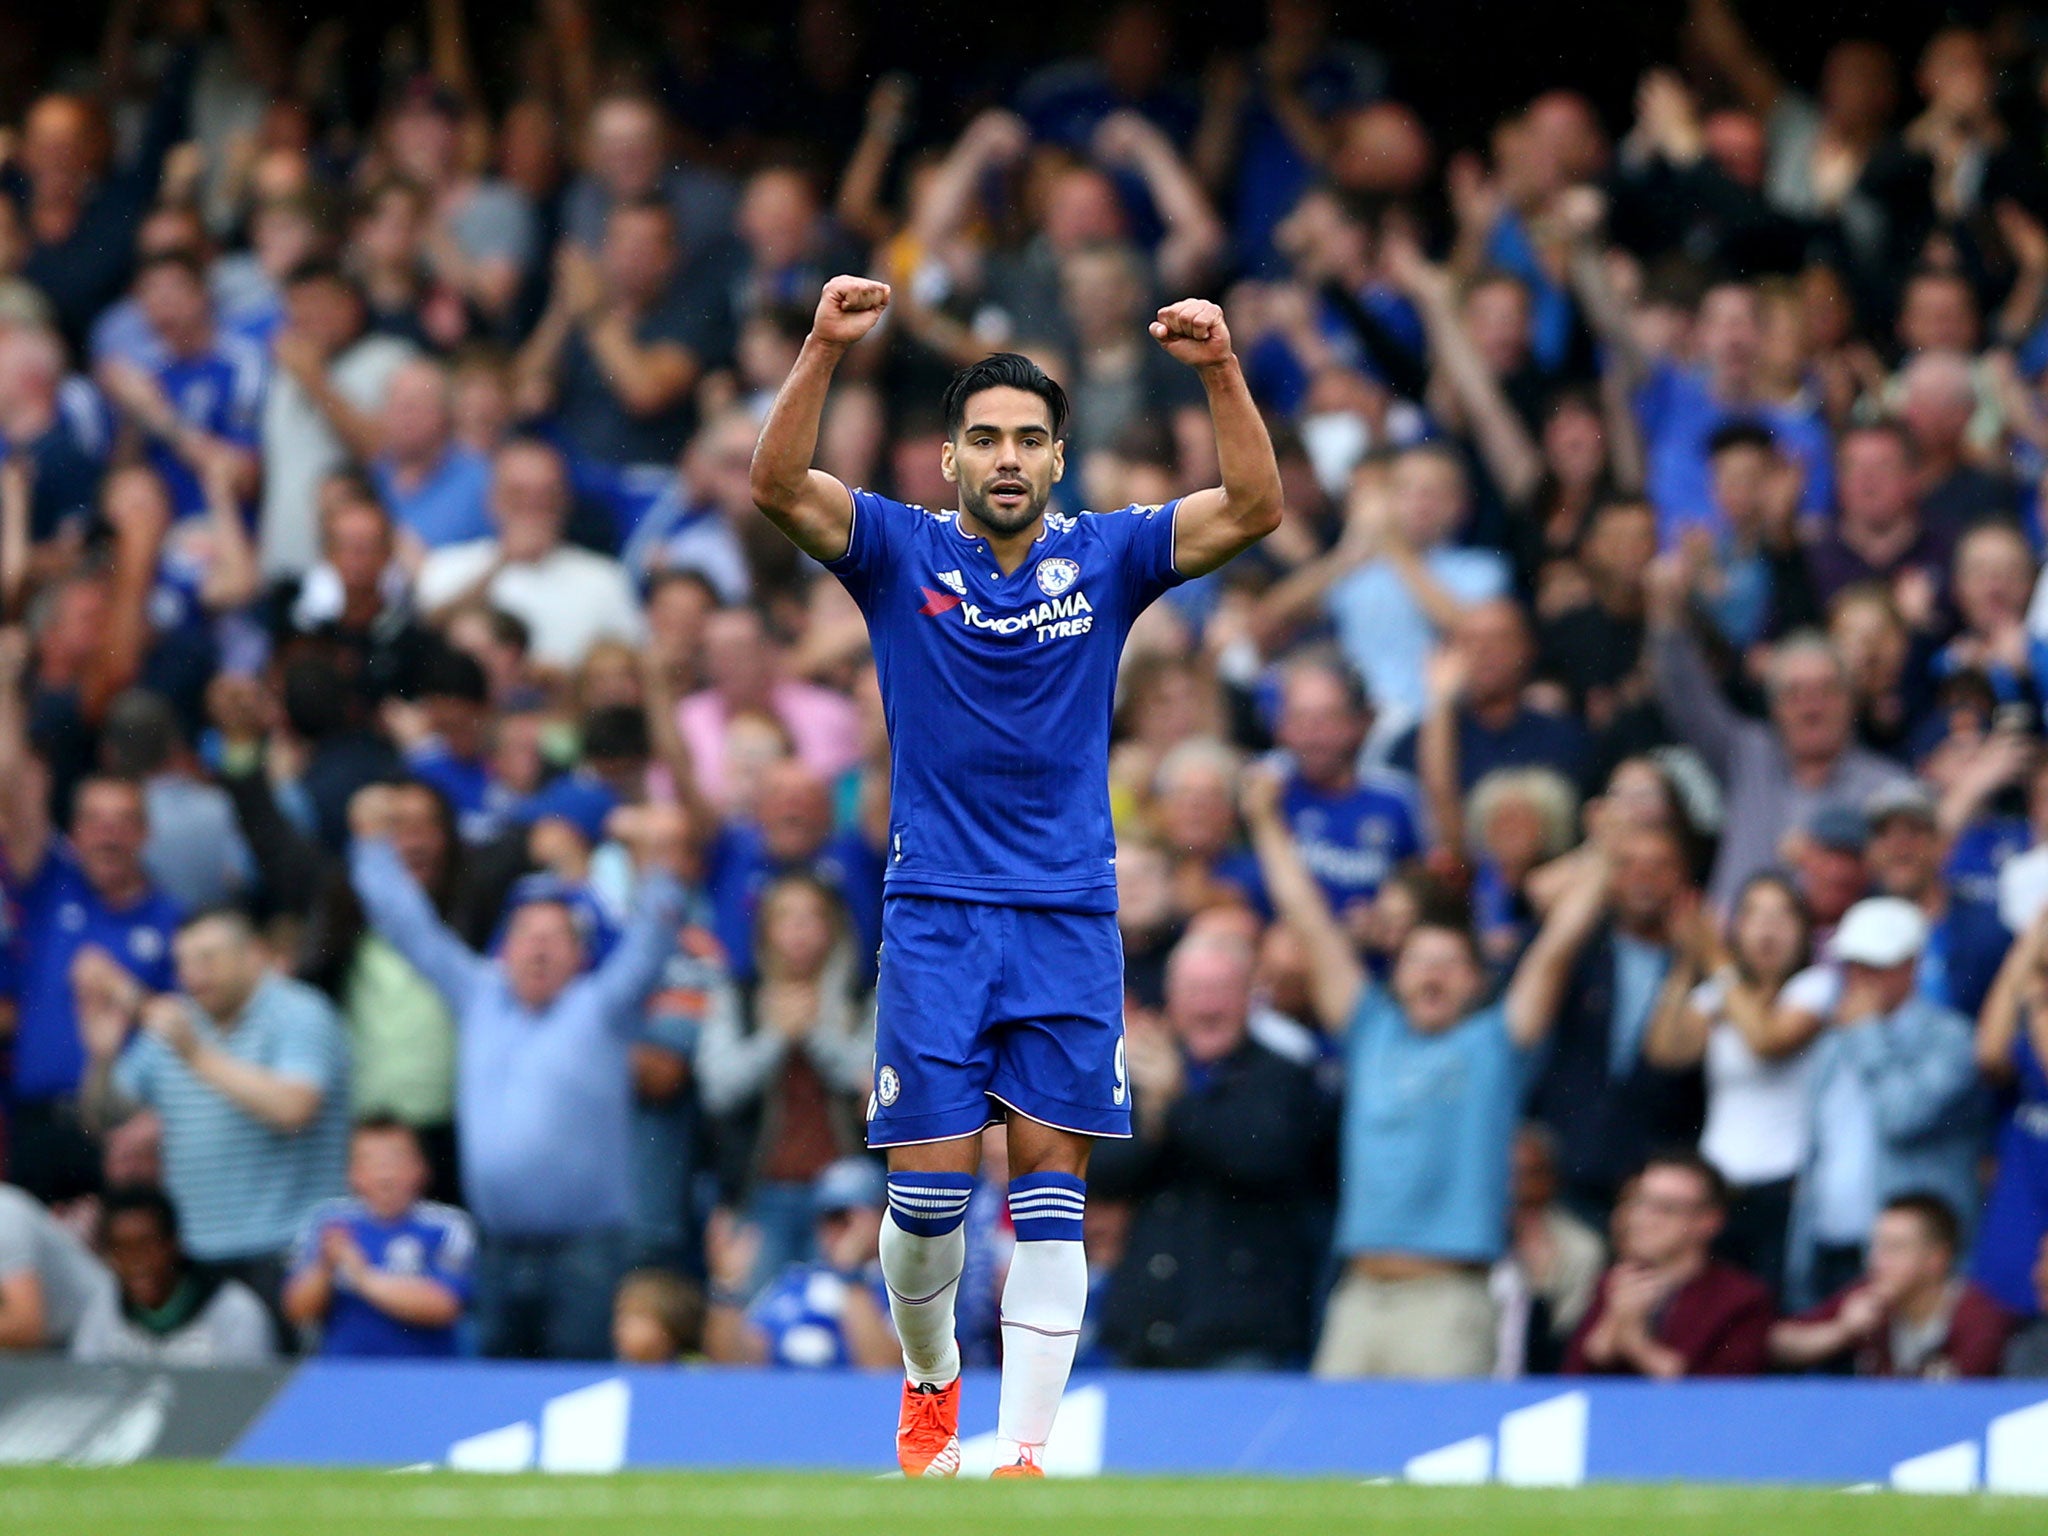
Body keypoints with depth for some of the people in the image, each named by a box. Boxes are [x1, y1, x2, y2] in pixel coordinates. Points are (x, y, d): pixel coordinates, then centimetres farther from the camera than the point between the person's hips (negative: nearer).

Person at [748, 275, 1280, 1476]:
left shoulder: (1106, 557, 5)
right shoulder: (903, 553, 2)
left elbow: (1254, 509, -7)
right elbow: (780, 485, -14)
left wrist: (1222, 372, -21)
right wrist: (827, 351, -27)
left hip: (1071, 922, 1)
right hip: (936, 916, -1)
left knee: (1051, 1196, -4)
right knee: (929, 1190, -4)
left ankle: (1025, 1452, -5)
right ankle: (931, 1378, 25)